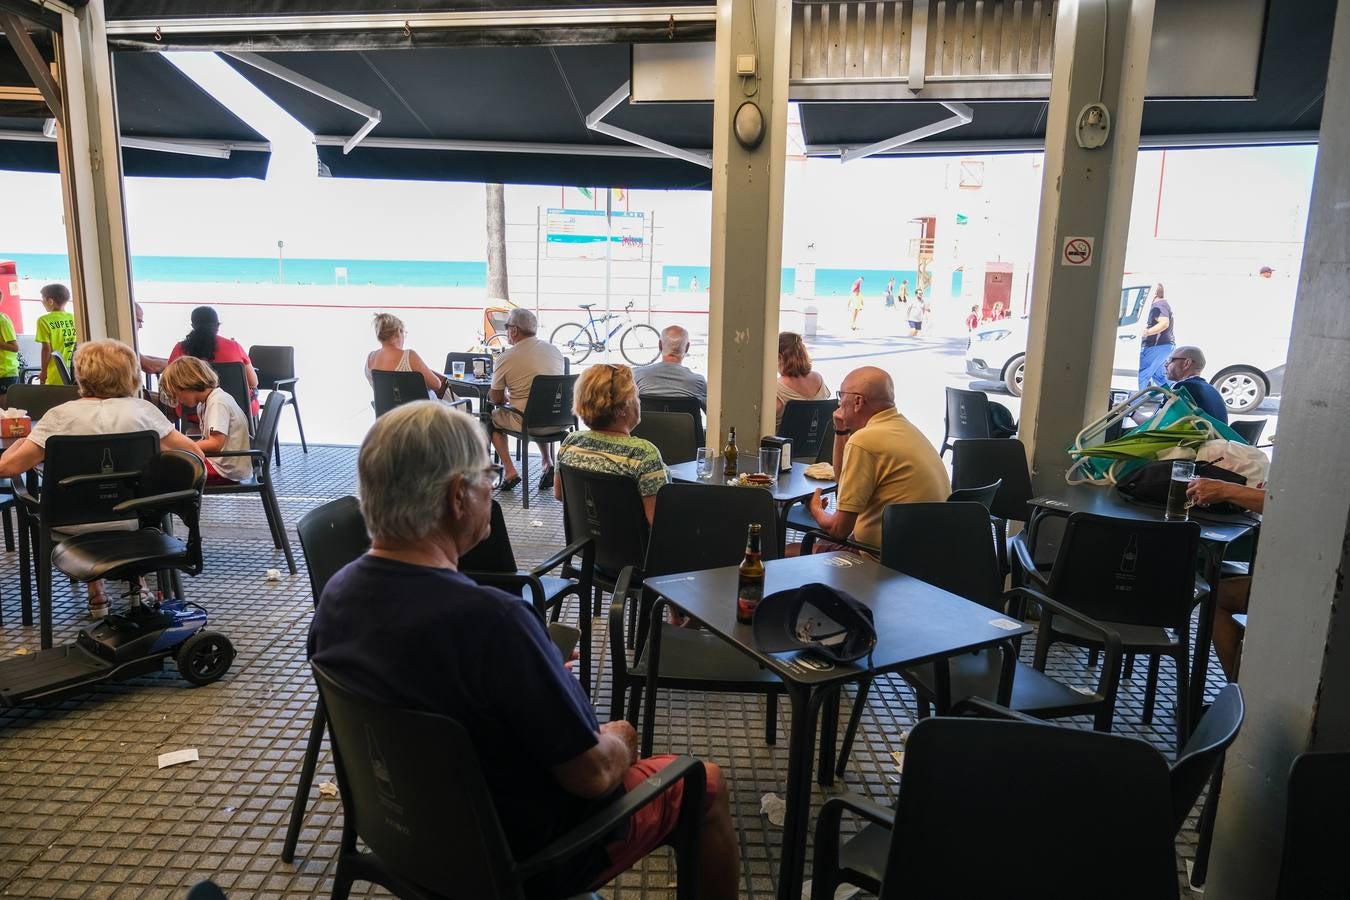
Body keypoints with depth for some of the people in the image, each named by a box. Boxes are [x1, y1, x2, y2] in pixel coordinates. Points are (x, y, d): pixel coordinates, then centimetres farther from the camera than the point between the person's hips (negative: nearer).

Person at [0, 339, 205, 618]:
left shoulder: (60, 415, -8)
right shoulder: (141, 409, -6)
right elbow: (194, 453, -3)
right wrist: (155, 446, 17)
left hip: (77, 524, 0)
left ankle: (96, 593, 36)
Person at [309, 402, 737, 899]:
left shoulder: (337, 593, -12)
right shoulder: (490, 619, -38)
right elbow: (591, 774, -27)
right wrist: (619, 743, -4)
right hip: (518, 860, -7)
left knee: (601, 739, 28)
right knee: (706, 784, 13)